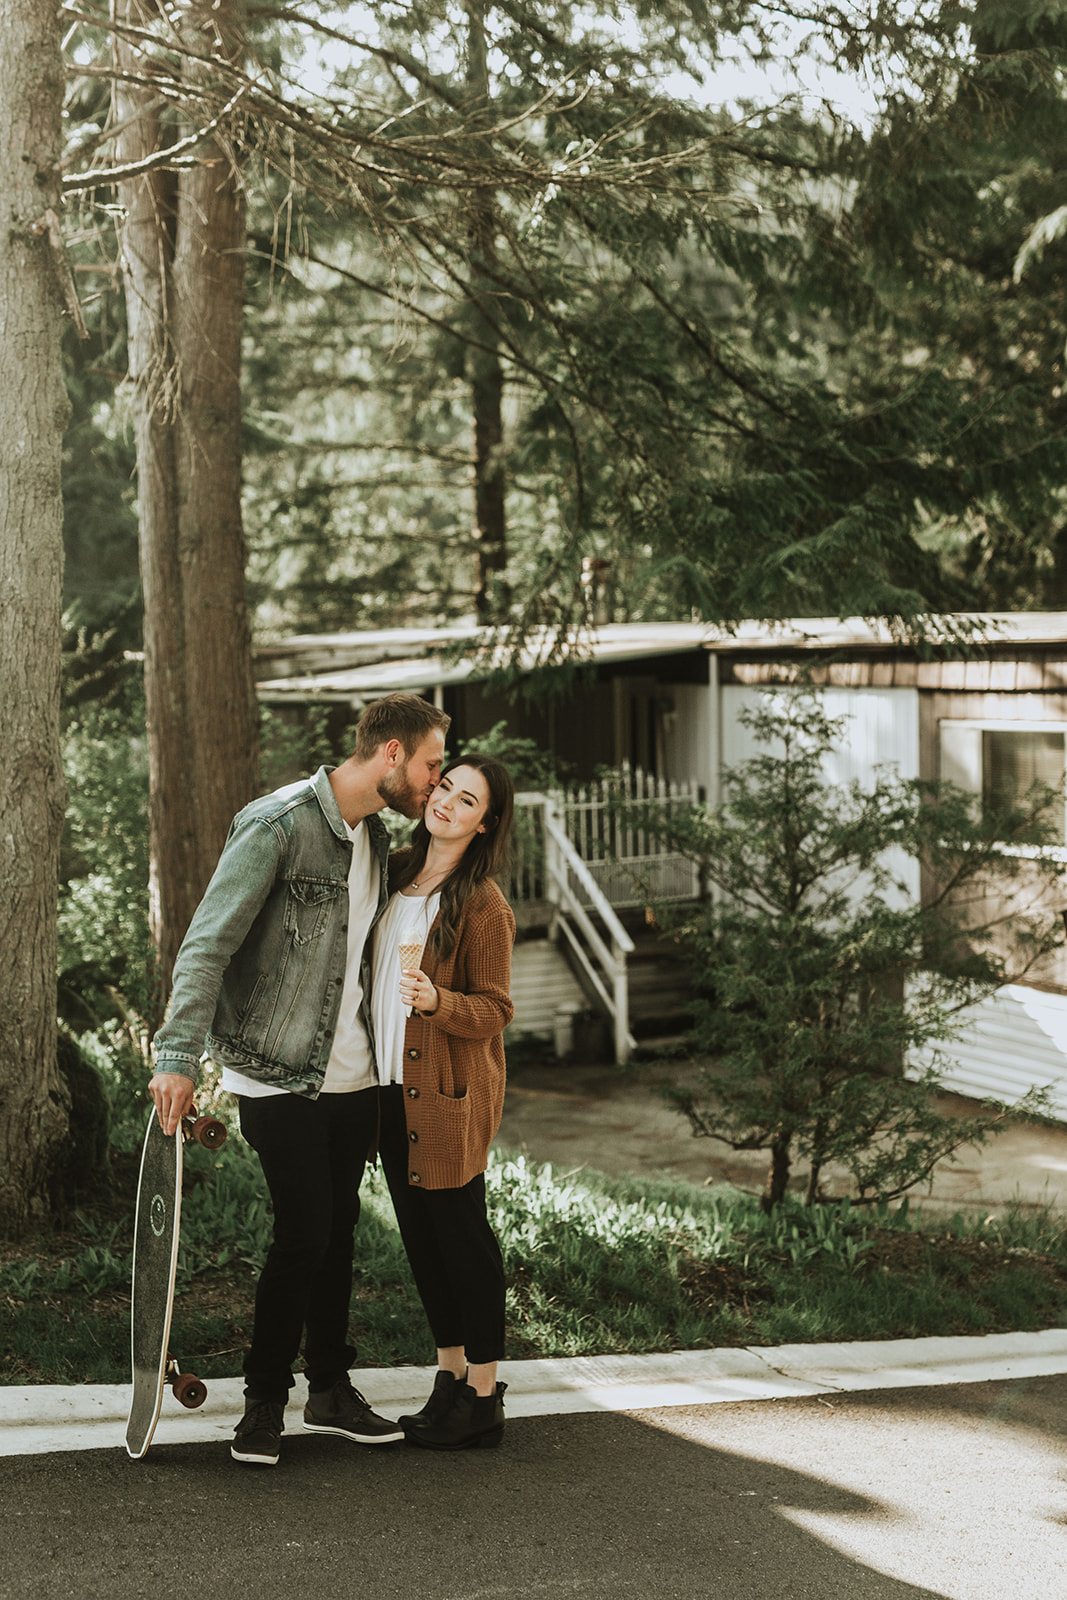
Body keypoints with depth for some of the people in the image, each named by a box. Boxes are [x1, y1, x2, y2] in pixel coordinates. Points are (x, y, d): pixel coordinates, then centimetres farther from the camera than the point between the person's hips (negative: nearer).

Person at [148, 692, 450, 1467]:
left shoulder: (375, 837, 12)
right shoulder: (279, 824, -14)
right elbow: (207, 944, -16)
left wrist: (382, 1061, 14)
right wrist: (179, 1056, -22)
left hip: (352, 1076, 7)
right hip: (280, 1077, -7)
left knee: (338, 1230, 11)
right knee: (303, 1234, -6)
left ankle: (331, 1388, 24)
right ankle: (265, 1400, 10)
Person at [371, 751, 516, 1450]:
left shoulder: (484, 905, -12)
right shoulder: (396, 871, 8)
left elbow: (494, 1012, -13)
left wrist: (434, 1000, -29)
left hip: (449, 1090, -7)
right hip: (392, 1084, 7)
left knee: (461, 1233, -1)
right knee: (420, 1233, 12)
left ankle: (484, 1399, 8)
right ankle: (451, 1377, 24)